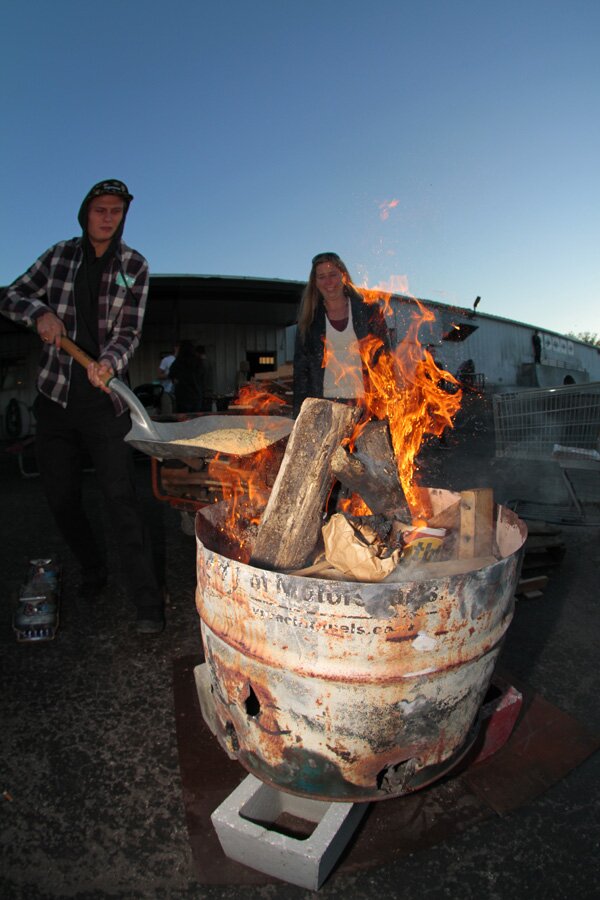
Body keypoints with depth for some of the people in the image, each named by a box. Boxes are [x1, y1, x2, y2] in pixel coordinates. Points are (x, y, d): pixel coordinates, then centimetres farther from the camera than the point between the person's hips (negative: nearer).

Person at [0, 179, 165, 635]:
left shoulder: (135, 266, 1)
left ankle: (148, 602, -2)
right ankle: (93, 574, 34)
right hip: (55, 397, 4)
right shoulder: (59, 255, 7)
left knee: (122, 500, -9)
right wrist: (39, 313, -9)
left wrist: (109, 362, -24)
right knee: (62, 498, 11)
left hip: (103, 400, -3)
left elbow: (129, 332, -3)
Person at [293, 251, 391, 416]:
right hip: (323, 403, 1)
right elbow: (301, 367, 9)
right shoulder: (310, 319, 11)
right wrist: (300, 412, 1)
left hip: (362, 402, 0)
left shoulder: (369, 311, 8)